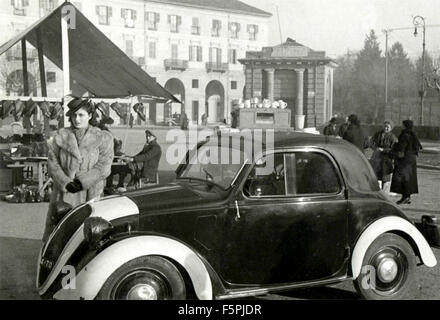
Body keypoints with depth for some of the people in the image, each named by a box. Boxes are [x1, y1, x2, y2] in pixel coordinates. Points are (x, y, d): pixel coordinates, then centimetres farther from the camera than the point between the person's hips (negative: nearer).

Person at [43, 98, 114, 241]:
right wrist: (66, 183, -10)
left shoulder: (102, 138, 5)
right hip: (64, 193, 1)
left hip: (90, 193, -1)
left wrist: (83, 182, -13)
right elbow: (52, 163, 4)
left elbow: (103, 168, -3)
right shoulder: (60, 136, 11)